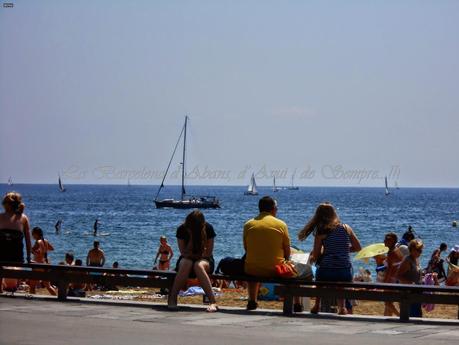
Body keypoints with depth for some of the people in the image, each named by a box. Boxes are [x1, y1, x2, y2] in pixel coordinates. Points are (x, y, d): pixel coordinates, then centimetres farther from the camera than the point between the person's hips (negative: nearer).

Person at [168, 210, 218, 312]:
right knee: (186, 264, -36)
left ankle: (213, 302, -44)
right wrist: (191, 237, -20)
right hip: (186, 259, 1)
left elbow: (208, 253, -7)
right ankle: (172, 299, -34)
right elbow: (184, 253, -9)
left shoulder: (208, 229, -10)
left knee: (198, 265, -37)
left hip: (204, 260, -1)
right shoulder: (182, 229, -7)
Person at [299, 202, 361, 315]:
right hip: (345, 273, 2)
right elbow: (358, 247, 12)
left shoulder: (321, 232, -1)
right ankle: (341, 306, 22)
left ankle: (317, 305, 31)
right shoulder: (346, 228, 6)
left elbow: (315, 257, -1)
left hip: (326, 273, -1)